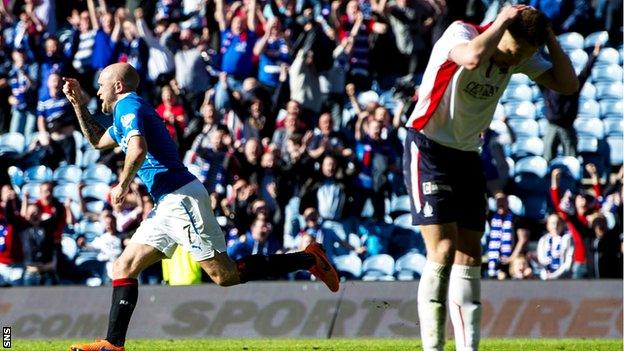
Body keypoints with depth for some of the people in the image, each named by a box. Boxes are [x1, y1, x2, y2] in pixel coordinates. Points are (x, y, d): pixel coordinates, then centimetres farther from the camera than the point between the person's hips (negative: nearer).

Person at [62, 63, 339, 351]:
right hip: (168, 204, 11)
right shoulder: (129, 110, 24)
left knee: (226, 275, -10)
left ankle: (308, 259, -3)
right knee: (124, 268, 5)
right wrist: (78, 103, 33)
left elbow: (138, 149, -26)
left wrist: (123, 184, -11)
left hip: (181, 197, -11)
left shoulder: (128, 105, -7)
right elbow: (97, 140, 43)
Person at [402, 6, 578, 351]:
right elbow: (473, 58, -43)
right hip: (428, 149, -7)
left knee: (469, 256, 3)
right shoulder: (461, 33, -19)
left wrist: (550, 38, -10)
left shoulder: (519, 55, 1)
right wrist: (502, 22, -29)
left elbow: (567, 84, -1)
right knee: (443, 251, -16)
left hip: (467, 155, 7)